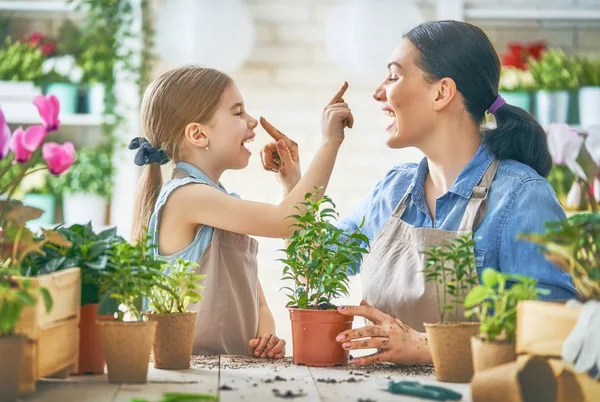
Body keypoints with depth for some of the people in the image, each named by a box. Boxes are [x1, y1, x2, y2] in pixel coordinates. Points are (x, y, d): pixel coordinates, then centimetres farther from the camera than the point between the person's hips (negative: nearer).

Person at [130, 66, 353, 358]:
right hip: (187, 369, -8)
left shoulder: (226, 208, 18)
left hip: (236, 368, 8)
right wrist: (330, 142, -14)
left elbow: (258, 304, 17)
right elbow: (288, 220, -18)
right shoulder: (184, 196, -10)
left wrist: (265, 337, -5)